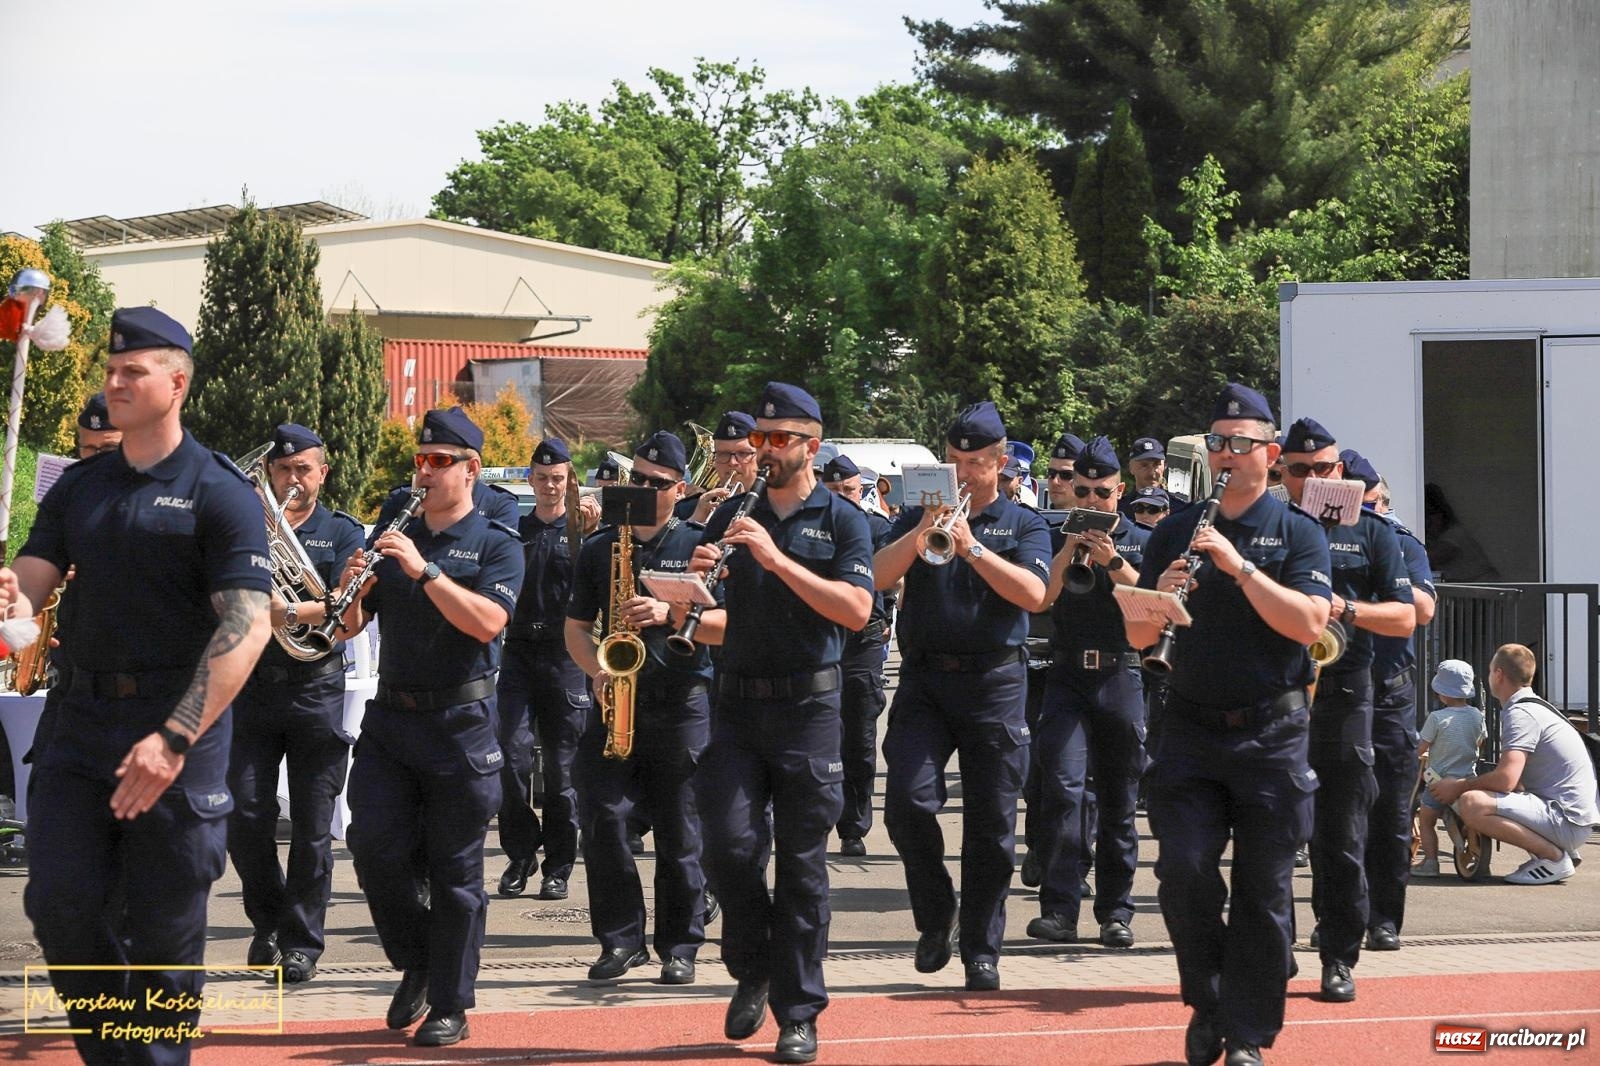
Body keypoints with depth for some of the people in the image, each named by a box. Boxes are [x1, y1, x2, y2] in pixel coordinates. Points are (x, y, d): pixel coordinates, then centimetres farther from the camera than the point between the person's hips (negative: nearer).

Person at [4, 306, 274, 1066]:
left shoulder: (219, 493, -6)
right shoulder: (79, 488, 13)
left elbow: (248, 625, -15)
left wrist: (175, 740, -23)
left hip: (182, 726, -5)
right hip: (84, 719, 5)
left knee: (165, 926, 1)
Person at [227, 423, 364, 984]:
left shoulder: (341, 532, 5)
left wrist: (291, 611, -26)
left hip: (317, 690, -2)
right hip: (253, 683, 2)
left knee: (312, 826, -1)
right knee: (245, 817, -2)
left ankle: (301, 942, 7)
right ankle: (268, 921, 19)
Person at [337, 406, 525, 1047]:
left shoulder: (496, 545, -1)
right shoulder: (392, 537, 12)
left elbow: (487, 622, -19)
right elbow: (350, 627, 11)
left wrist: (424, 569, -25)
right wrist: (354, 591, -11)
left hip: (459, 723, -4)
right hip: (389, 717, 4)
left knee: (455, 869, 0)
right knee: (373, 844, -7)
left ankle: (450, 1007, 9)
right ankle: (416, 963, 16)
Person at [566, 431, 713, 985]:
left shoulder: (696, 546, 4)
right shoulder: (599, 548, 13)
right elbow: (576, 627, 14)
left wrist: (669, 614, -18)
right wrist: (597, 669, -6)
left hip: (681, 705, -2)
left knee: (679, 833, 1)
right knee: (601, 817, -8)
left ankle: (679, 946, 10)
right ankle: (620, 938, 2)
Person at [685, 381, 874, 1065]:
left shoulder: (842, 520, 1)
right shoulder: (734, 515, 11)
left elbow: (856, 610, -14)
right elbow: (689, 613, 13)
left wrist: (776, 558, -21)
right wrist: (695, 580, -10)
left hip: (808, 706, -3)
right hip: (737, 701, 3)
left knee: (802, 863, 0)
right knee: (729, 843, -9)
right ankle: (752, 969, 16)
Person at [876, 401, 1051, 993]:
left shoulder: (1024, 525, 7)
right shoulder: (917, 518, 12)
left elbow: (1033, 594, -11)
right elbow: (877, 577, -4)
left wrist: (971, 546, -17)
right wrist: (922, 531, -16)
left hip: (995, 683, -1)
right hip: (924, 679, 1)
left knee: (991, 825, 1)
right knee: (908, 801, -14)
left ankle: (981, 950, 10)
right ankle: (936, 916, 8)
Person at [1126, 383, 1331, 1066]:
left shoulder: (1297, 534, 2)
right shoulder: (1175, 533, 10)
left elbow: (1309, 623, -14)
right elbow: (1137, 638, 6)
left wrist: (1238, 566, -21)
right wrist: (1160, 593, -15)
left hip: (1271, 733, -2)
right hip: (1188, 728, 2)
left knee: (1263, 891, 1)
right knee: (1183, 869, -10)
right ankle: (1207, 1002, 12)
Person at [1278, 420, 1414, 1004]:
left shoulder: (1371, 533, 9)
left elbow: (1405, 618, 3)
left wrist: (1345, 608, -13)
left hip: (1343, 696, -1)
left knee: (1342, 835, -1)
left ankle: (1340, 958, 6)